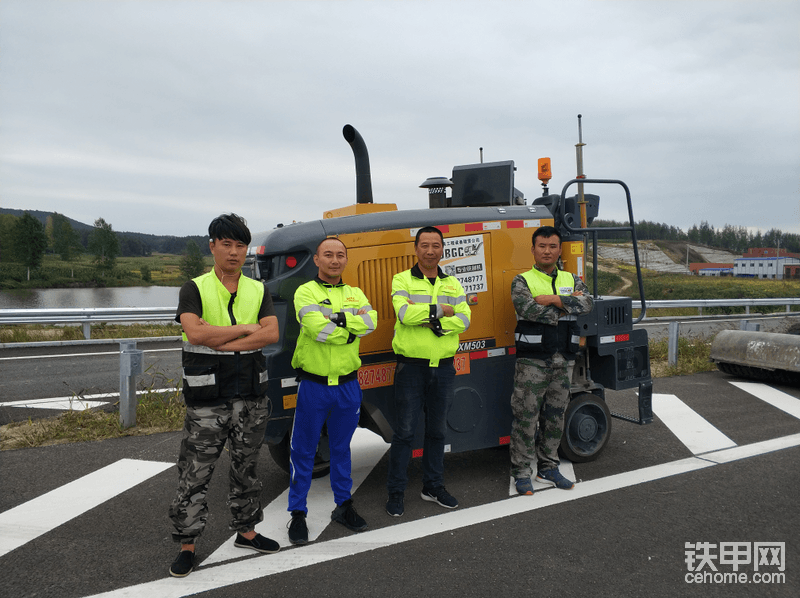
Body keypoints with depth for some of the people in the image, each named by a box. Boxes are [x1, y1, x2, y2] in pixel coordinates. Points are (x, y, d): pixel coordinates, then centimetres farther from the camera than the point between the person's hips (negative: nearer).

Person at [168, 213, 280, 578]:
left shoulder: (258, 291, 7)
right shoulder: (194, 289, -2)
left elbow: (271, 334, -9)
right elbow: (194, 333, -19)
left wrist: (219, 341, -16)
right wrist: (246, 328, -13)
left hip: (251, 395, 3)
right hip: (207, 398, -3)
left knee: (245, 468, 16)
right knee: (194, 473, 4)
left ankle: (246, 531, 33)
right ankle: (187, 544, 18)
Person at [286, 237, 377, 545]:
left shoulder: (355, 294, 9)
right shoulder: (306, 292, -5)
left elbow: (370, 321, -10)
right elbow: (318, 327, -22)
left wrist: (339, 318, -19)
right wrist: (351, 330, -11)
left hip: (348, 385, 4)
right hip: (314, 384, -4)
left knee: (341, 448, 18)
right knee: (303, 451, 6)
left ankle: (344, 504, 32)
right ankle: (298, 513, 19)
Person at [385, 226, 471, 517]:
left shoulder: (453, 284, 10)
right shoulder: (402, 280, -2)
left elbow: (464, 319, -3)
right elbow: (405, 313, -20)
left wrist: (430, 320, -16)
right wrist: (442, 311, -14)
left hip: (443, 367, 4)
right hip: (411, 367, -4)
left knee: (437, 430, 15)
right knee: (404, 431, 2)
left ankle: (433, 487, 30)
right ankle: (396, 492, 16)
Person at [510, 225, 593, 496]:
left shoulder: (571, 280, 13)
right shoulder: (522, 281, 0)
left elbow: (586, 303, -7)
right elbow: (527, 309, -20)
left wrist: (554, 299, -17)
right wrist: (565, 307, -11)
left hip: (563, 361, 4)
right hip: (532, 361, -4)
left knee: (555, 415, 12)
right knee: (526, 416, -1)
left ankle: (548, 468, 26)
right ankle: (522, 472, 11)